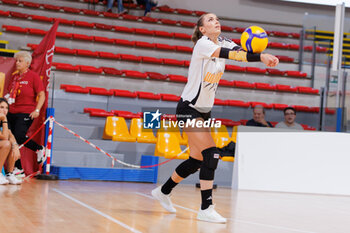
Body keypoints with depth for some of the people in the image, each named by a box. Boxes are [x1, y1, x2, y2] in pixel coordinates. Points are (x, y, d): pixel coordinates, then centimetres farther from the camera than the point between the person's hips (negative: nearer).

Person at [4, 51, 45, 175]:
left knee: (19, 137, -19)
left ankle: (39, 149, 9)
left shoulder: (33, 76, -3)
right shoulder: (14, 76, 15)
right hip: (12, 112, 6)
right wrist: (6, 98, 5)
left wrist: (37, 110, -16)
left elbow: (41, 95, -6)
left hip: (26, 113, -6)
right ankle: (18, 168, 13)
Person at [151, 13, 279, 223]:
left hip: (205, 110, 8)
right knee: (211, 154, -18)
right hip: (189, 109, -8)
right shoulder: (202, 44, -18)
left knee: (197, 160, 13)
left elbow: (241, 52, -17)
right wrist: (261, 57, -45)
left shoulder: (223, 42, 3)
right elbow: (231, 55, -34)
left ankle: (163, 191, 33)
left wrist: (263, 56, -38)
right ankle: (206, 208, -14)